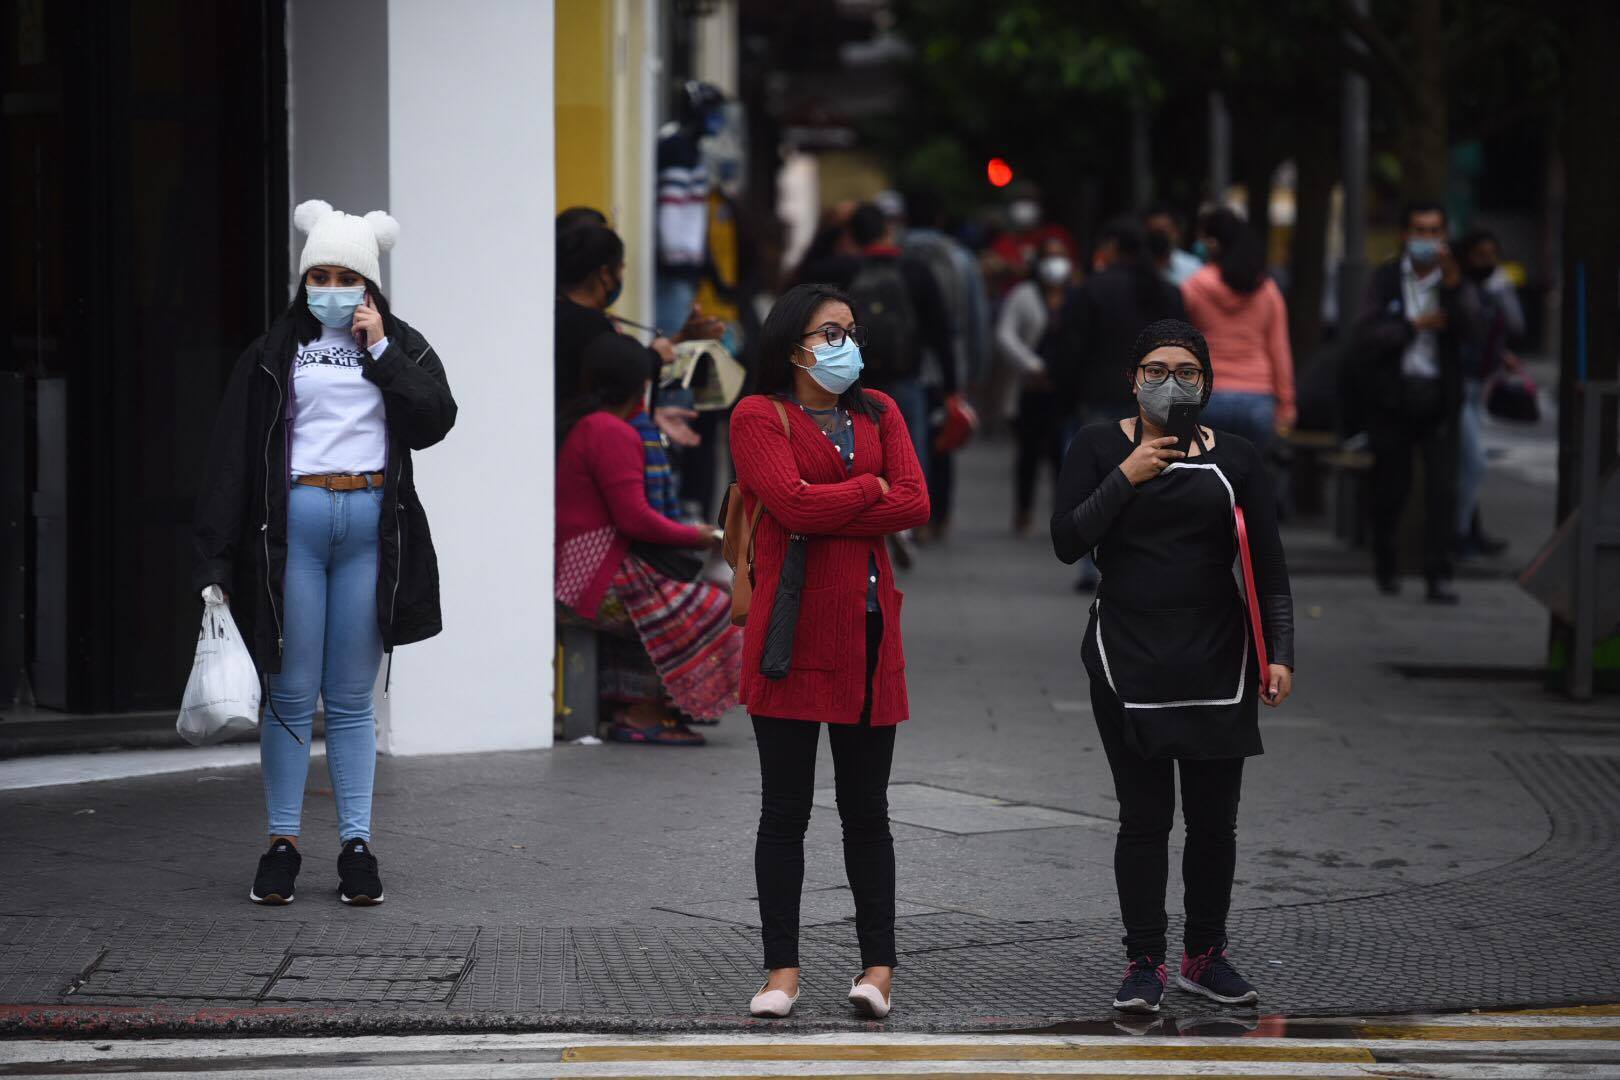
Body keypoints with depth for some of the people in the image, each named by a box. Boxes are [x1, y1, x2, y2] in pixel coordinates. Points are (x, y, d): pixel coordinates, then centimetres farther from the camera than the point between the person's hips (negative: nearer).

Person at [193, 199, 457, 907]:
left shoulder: (401, 349, 12)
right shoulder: (275, 356, 8)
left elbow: (434, 420, -5)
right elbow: (231, 456, 3)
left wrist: (380, 351, -6)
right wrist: (216, 562, -4)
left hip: (371, 528, 1)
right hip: (294, 523, 0)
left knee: (352, 699, 4)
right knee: (291, 694, 0)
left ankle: (357, 846, 6)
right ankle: (282, 843, 5)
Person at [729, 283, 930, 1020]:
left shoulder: (878, 413, 14)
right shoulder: (759, 416, -1)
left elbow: (916, 504, -1)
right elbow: (792, 501, -16)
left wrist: (826, 515, -10)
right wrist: (870, 489, -2)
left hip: (867, 628, 4)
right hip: (794, 628, -4)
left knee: (866, 810, 7)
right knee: (785, 811, 1)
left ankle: (878, 965, 11)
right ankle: (782, 971, 5)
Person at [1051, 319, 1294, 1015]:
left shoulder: (1235, 458, 6)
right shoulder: (1100, 448, 3)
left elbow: (1269, 568, 6)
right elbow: (1067, 542, -6)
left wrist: (1279, 653, -4)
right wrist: (1126, 478, -14)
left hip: (1215, 661, 2)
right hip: (1128, 660, -2)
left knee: (1214, 817, 6)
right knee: (1144, 816, -3)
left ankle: (1204, 956, 19)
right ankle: (1144, 963, 4)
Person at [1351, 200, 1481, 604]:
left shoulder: (1456, 282, 4)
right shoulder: (1385, 279, 4)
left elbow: (1470, 331, -13)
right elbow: (1364, 338, -5)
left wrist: (1452, 282, -23)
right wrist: (1413, 326, -14)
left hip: (1438, 395, 0)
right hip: (1393, 396, 0)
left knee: (1442, 487, -11)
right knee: (1390, 487, 8)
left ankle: (1439, 575, -9)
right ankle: (1386, 566, 28)